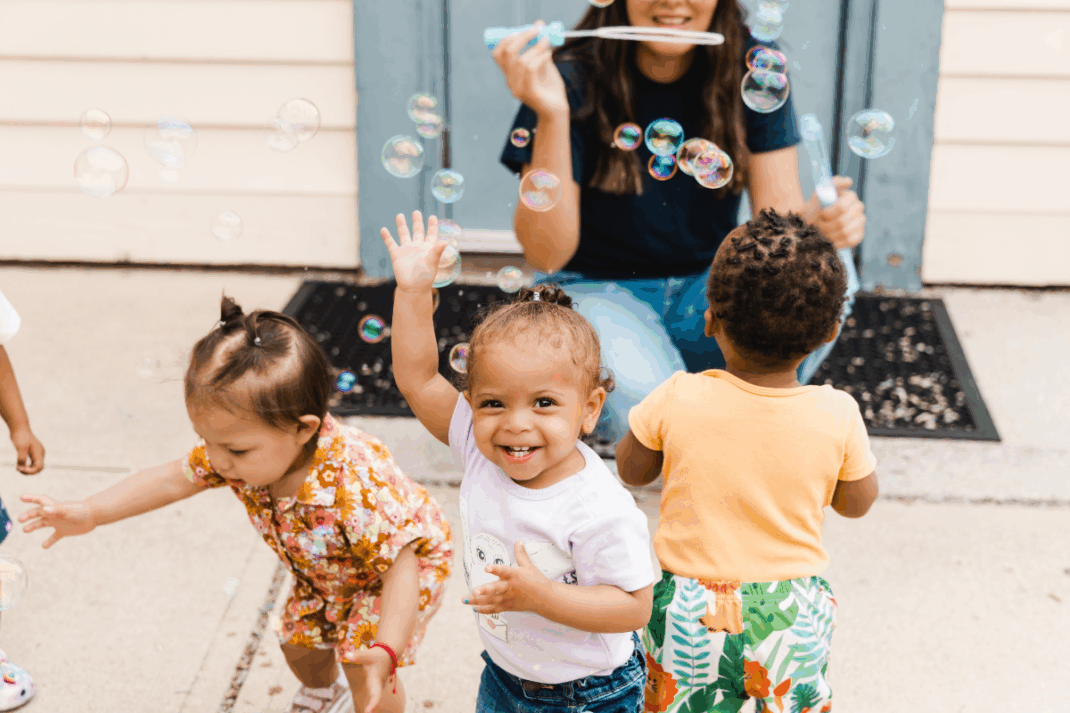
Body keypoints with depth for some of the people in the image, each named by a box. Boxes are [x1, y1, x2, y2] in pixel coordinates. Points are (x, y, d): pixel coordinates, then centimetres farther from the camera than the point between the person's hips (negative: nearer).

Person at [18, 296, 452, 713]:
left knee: (364, 671, -14)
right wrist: (89, 514, -13)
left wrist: (385, 651, -55)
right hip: (323, 575, 7)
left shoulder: (354, 488, -47)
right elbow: (174, 479, -11)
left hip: (403, 563, -7)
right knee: (298, 642, 19)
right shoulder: (236, 454, -26)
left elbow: (403, 559, -44)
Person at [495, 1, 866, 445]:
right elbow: (546, 254, -21)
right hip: (597, 290, -3)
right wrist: (550, 115, -33)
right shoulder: (575, 79, -16)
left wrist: (817, 218, -34)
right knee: (644, 395, -35)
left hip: (708, 291, 4)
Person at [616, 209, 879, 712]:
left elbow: (632, 471, 0)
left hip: (689, 612, 0)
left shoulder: (678, 401, -18)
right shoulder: (838, 415, -16)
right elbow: (857, 501, 1)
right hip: (792, 612, 1)